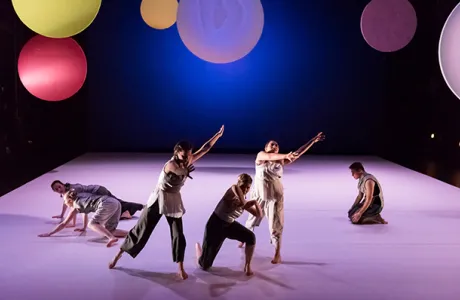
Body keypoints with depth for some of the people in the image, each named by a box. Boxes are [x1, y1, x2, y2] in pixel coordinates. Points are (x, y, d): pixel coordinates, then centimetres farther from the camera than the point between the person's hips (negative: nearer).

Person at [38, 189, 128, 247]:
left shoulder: (76, 207, 11)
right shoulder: (81, 195, 31)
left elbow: (64, 224, 16)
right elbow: (85, 211, 49)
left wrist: (49, 234, 24)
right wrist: (84, 228, 60)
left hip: (107, 204, -8)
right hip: (116, 202, 8)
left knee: (92, 224, -13)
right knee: (109, 231, 9)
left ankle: (112, 238, -39)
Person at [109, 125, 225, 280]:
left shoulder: (186, 162, -4)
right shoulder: (171, 165, -23)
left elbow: (205, 148, -1)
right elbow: (184, 171, -32)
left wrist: (218, 134, 0)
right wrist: (189, 162, -12)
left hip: (174, 202, 5)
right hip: (158, 199, -5)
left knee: (178, 235, 1)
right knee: (141, 229, 3)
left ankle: (181, 269, 12)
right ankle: (118, 255, 20)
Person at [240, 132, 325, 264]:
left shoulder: (281, 160, 1)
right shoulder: (261, 155, -6)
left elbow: (299, 153, -1)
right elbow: (270, 157, -29)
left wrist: (313, 140, -4)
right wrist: (286, 155, -40)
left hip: (275, 196, 0)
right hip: (259, 195, 0)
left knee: (276, 225, -2)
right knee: (252, 220, 19)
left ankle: (277, 254, 3)